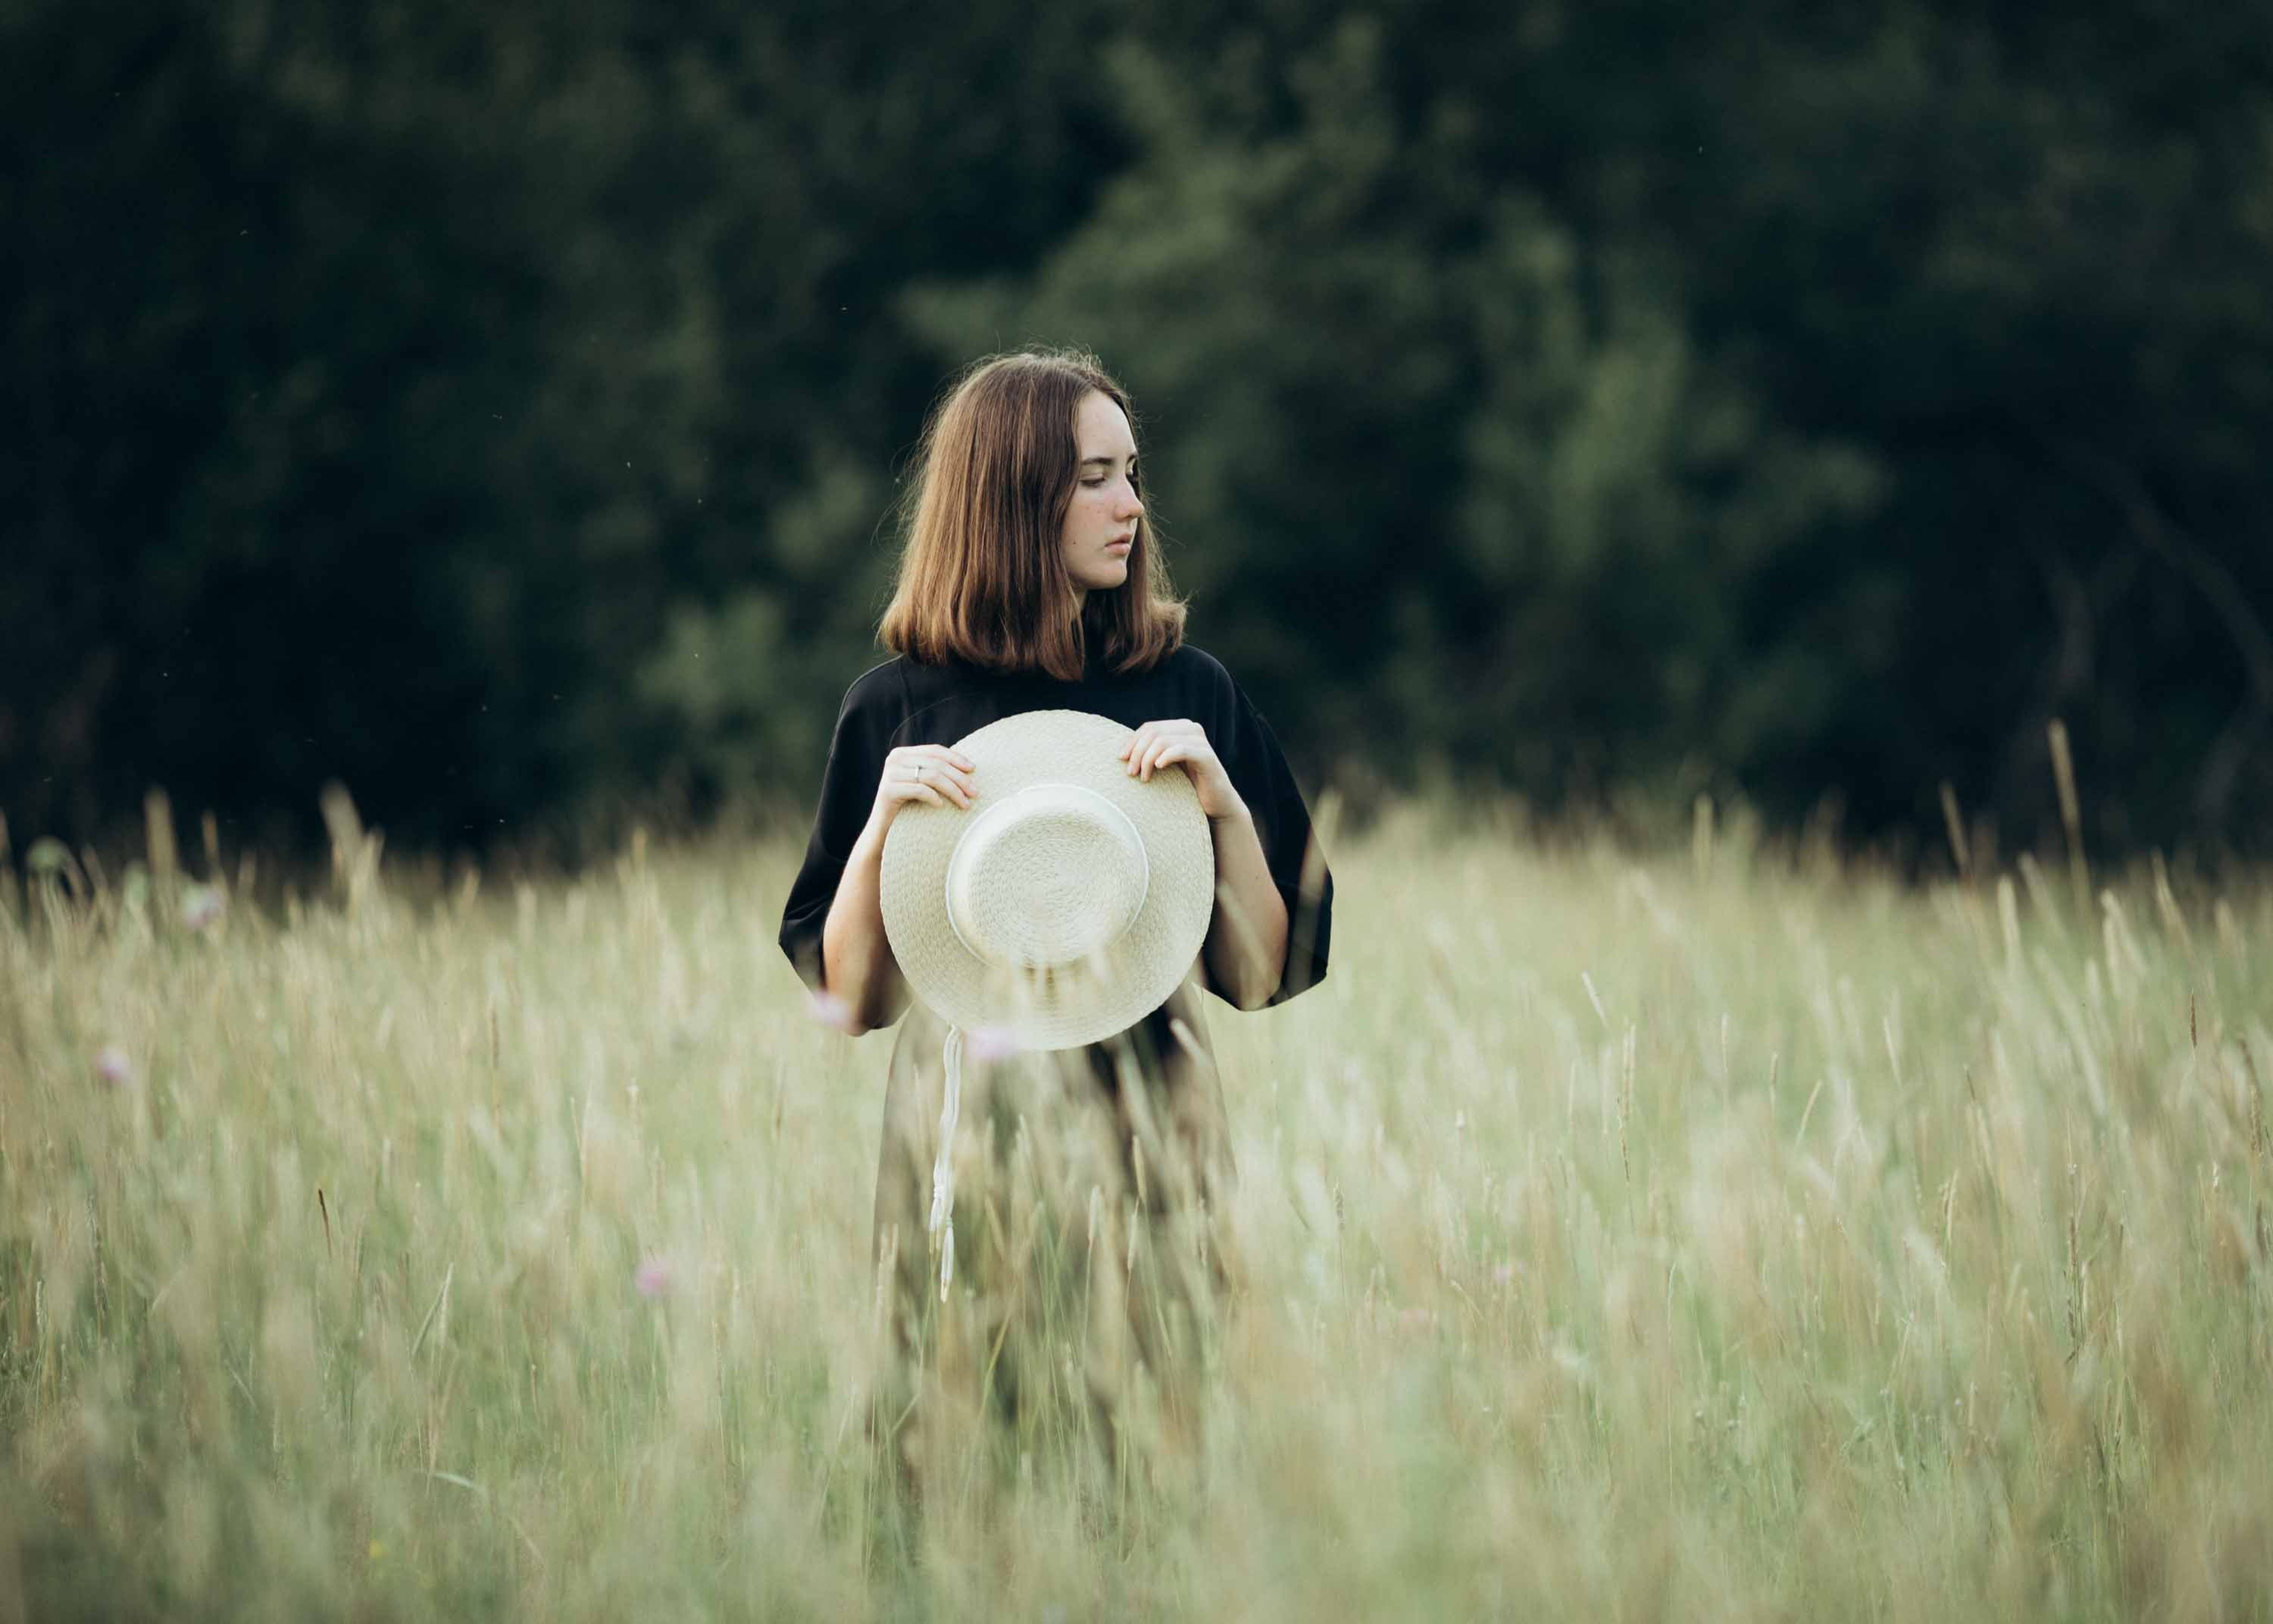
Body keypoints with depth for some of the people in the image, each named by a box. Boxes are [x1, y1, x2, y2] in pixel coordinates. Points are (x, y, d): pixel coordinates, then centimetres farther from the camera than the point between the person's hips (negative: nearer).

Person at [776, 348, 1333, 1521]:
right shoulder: (898, 708, 3)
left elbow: (1260, 975, 5)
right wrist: (880, 824, -11)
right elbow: (846, 1000, 2)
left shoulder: (1189, 692, 6)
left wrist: (1227, 805, -8)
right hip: (962, 1147, -1)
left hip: (1148, 1146, 1)